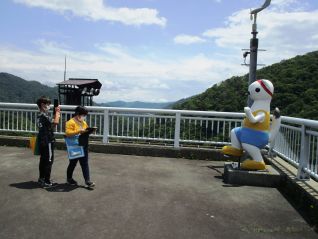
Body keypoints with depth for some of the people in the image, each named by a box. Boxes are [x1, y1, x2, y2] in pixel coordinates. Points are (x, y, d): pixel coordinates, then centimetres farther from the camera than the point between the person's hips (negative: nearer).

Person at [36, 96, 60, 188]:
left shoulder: (40, 115, 13)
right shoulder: (44, 115, -18)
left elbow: (51, 123, 13)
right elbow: (55, 122, -28)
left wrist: (56, 113, 8)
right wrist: (57, 112, -12)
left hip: (42, 141, 10)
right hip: (47, 141, -10)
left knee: (43, 160, 16)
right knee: (49, 161, -5)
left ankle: (41, 178, 26)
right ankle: (46, 181, -2)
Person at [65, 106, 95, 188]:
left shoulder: (84, 122, 13)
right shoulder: (71, 122, -11)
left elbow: (86, 131, 23)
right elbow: (68, 133, -22)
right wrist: (79, 131, -29)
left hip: (83, 147, 6)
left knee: (85, 164, 3)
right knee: (73, 163, 11)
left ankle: (87, 181, 3)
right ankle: (69, 178, 31)